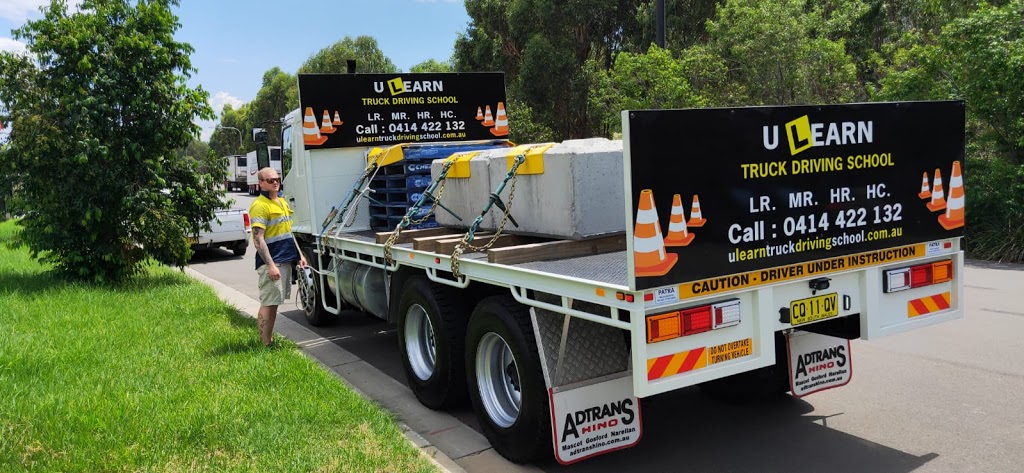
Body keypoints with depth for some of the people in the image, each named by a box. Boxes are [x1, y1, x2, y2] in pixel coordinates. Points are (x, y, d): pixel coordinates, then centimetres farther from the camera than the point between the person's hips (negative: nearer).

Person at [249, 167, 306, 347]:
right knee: (268, 303, -5)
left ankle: (270, 339, 22)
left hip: (285, 260, 9)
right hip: (271, 262, -9)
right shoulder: (259, 206, -13)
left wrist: (299, 254, 19)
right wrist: (270, 265, -23)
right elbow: (258, 239, -18)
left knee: (274, 302, 14)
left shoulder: (282, 202, 16)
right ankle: (265, 345, 0)